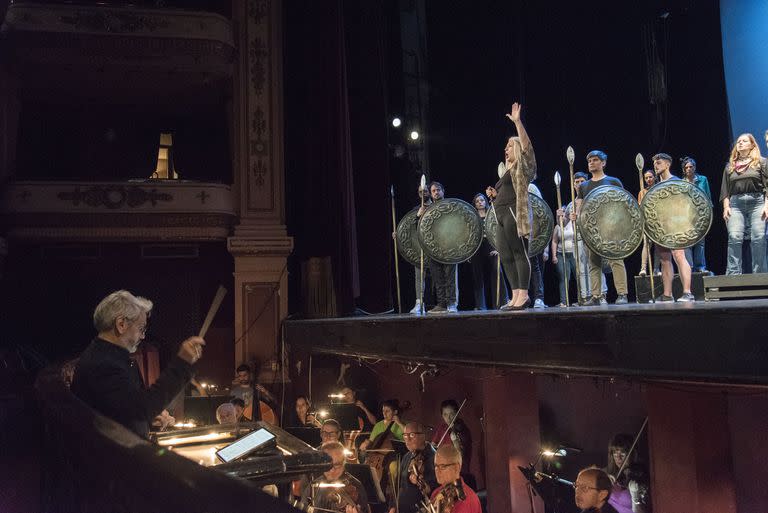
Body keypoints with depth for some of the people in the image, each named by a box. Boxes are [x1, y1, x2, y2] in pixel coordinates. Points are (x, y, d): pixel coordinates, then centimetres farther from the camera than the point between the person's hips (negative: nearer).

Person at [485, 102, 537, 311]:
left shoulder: (522, 167, 3)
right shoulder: (508, 171, 27)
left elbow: (526, 144, -13)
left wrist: (517, 121, -17)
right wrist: (494, 194, 13)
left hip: (514, 213, -9)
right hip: (503, 216, 9)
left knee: (519, 253, -12)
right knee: (506, 257, 4)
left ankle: (524, 295, -13)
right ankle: (516, 296, 4)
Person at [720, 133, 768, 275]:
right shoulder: (730, 166, 19)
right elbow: (725, 190, 15)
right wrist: (726, 207, 3)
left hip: (757, 202, -2)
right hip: (735, 204, 2)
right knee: (734, 237, -13)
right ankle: (733, 273, -14)